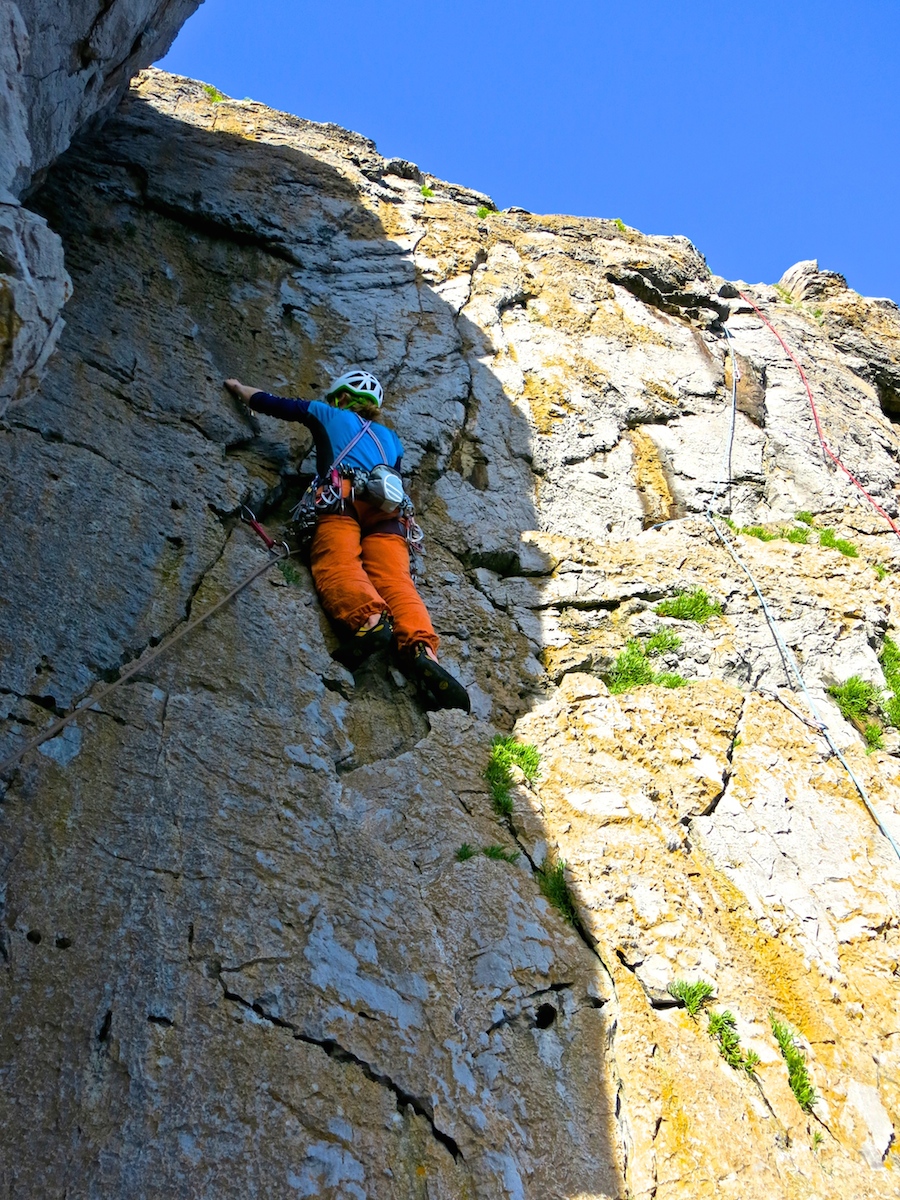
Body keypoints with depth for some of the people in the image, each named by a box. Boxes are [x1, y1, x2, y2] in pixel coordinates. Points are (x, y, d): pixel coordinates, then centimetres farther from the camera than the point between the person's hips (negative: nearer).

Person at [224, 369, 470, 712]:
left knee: (337, 564, -21)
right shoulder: (391, 438, 38)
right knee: (394, 578, -15)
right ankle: (421, 649, -42)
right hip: (389, 505, 3)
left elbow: (271, 404, 36)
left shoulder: (328, 414, 30)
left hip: (342, 495, -3)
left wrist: (238, 387, 56)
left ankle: (369, 618, -54)